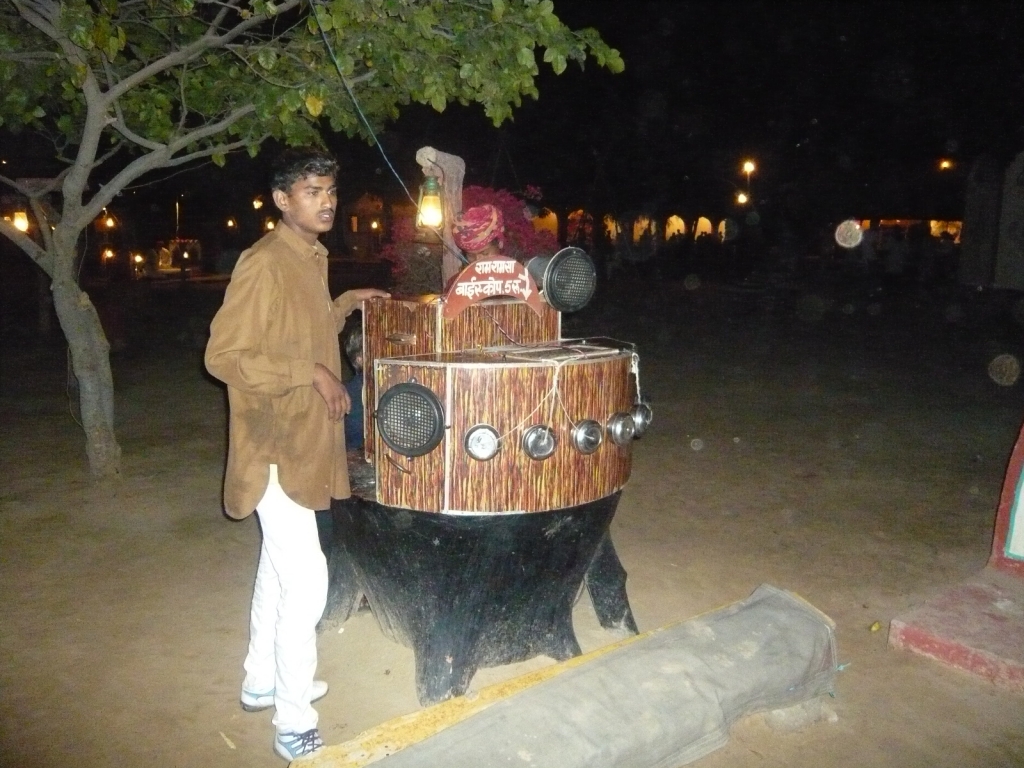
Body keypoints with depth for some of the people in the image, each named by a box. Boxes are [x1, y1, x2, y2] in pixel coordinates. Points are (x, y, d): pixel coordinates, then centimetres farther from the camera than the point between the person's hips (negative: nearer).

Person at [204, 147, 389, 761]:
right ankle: (295, 728, 8)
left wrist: (346, 304, 12)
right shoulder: (265, 263, -18)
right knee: (306, 582, -7)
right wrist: (311, 374, -23)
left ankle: (262, 681, 38)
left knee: (281, 567, 20)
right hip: (276, 446, -10)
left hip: (304, 441, 10)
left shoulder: (311, 260, 11)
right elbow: (224, 355, -22)